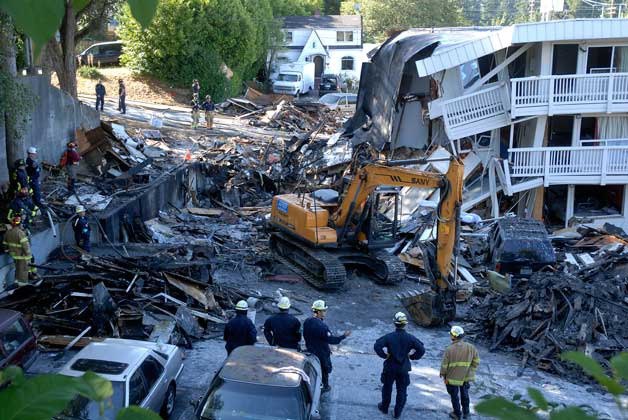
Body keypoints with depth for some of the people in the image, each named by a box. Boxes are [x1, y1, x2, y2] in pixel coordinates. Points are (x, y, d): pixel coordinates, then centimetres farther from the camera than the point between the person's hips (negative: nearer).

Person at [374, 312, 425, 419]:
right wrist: (412, 357, -2)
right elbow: (422, 350, -13)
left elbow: (377, 346, -25)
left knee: (387, 388, 20)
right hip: (404, 369, 1)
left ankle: (384, 407, 36)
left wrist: (384, 355, -12)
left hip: (390, 367, -1)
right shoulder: (410, 338, -12)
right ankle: (398, 413, 22)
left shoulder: (389, 336, -16)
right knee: (401, 391, 15)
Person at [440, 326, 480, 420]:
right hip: (466, 377, 3)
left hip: (452, 378, -3)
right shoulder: (471, 347, -13)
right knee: (464, 394, 25)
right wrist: (471, 371, 12)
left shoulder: (449, 349, -23)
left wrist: (443, 374, 3)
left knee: (454, 395, 17)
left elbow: (444, 365, -15)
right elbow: (476, 361, -3)